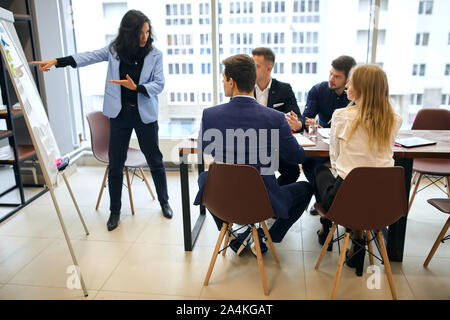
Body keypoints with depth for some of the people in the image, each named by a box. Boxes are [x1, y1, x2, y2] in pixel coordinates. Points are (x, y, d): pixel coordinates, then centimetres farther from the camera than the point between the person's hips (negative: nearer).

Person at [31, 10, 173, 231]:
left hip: (145, 114, -1)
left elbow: (159, 84, -6)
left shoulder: (154, 54, -5)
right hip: (120, 114, 2)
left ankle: (164, 202, 29)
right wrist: (57, 62, -10)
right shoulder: (115, 50, 0)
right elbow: (89, 57, -1)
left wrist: (136, 87, -19)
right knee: (115, 164, 5)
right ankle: (115, 211, 22)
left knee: (155, 161, 8)